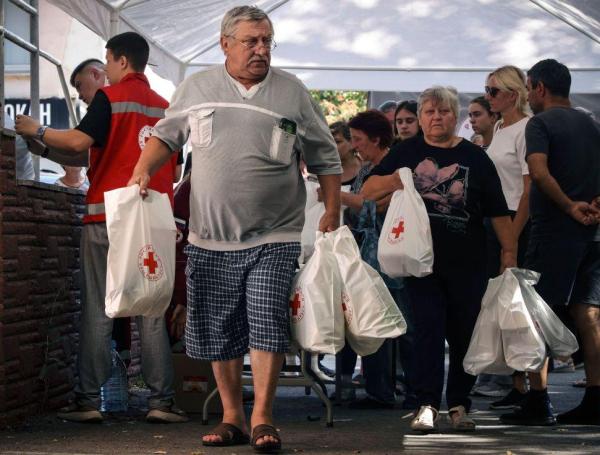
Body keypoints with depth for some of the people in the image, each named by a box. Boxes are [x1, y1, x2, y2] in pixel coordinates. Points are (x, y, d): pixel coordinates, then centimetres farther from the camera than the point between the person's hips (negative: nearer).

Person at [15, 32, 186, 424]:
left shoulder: (110, 97, -3)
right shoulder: (164, 107, 14)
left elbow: (80, 142, -16)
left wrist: (37, 131, -2)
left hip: (108, 215, -5)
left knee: (98, 311, -1)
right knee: (151, 311, 5)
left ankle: (88, 400, 0)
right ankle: (162, 401, 2)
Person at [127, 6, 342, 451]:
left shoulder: (293, 92, 3)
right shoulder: (197, 88, 6)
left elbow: (326, 157, 9)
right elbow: (166, 135, 16)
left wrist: (332, 213, 3)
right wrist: (143, 172, -2)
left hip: (273, 237, -2)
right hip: (211, 237, 2)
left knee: (267, 322, -12)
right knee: (219, 330, 6)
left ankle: (262, 418, -6)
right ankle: (232, 418, 17)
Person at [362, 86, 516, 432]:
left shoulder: (475, 157, 5)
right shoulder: (407, 152, 7)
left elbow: (498, 211, 6)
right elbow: (367, 192, 6)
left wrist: (509, 252, -1)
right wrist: (390, 182, -14)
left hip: (467, 261, 1)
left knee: (465, 333, 5)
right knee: (428, 329, -6)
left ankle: (459, 404, 16)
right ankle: (428, 404, -7)